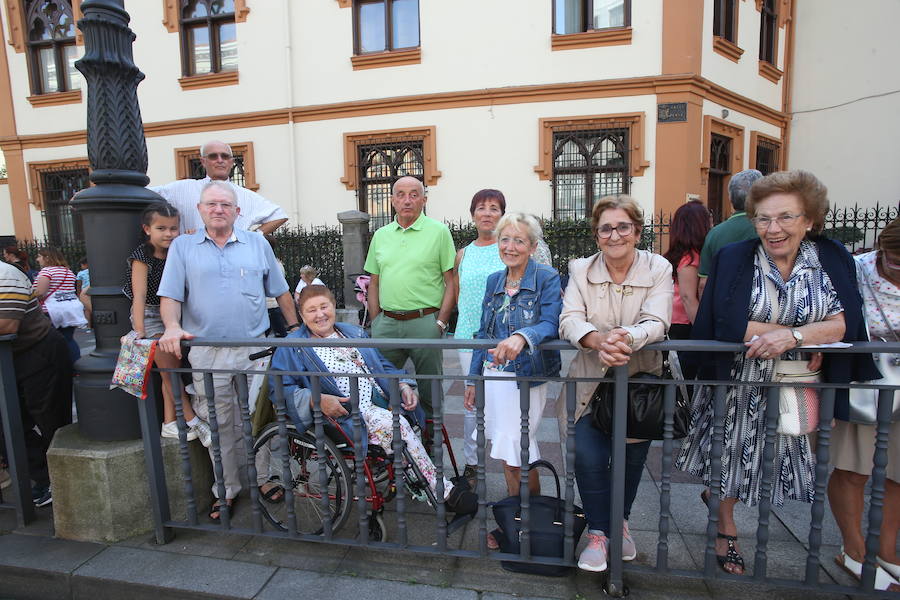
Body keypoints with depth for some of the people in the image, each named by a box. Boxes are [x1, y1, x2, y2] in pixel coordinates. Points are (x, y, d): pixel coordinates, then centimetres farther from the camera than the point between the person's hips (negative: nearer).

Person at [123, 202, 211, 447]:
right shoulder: (142, 257, -17)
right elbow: (140, 295, -24)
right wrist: (140, 332, -31)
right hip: (149, 315, -6)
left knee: (172, 369, 7)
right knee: (169, 371, -5)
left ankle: (170, 423, 17)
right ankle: (194, 422, 1)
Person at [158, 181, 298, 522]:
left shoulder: (257, 244, 9)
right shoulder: (182, 247, 7)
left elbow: (280, 291, 12)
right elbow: (170, 295, 1)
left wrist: (294, 328, 11)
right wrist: (172, 327, -18)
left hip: (255, 350, 0)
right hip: (206, 353, 0)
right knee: (219, 426, 9)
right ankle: (227, 491, 24)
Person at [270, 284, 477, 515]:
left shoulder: (354, 332, 21)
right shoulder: (292, 348, 5)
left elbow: (383, 366, 21)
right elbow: (280, 388, -6)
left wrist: (403, 386, 3)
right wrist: (317, 400, -21)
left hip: (379, 402, 6)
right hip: (344, 415, -5)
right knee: (392, 424, -28)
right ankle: (442, 491, -18)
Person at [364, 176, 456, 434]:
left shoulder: (438, 231, -1)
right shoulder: (380, 235, 12)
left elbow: (451, 281, -4)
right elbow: (374, 283, 16)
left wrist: (440, 323, -10)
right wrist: (376, 322, 8)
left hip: (425, 322, -4)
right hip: (386, 323, 4)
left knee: (430, 392, 8)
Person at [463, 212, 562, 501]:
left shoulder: (547, 278, -7)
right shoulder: (494, 280, 9)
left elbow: (551, 324, -21)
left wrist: (522, 336, -42)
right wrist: (473, 378, 13)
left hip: (525, 377, -6)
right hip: (493, 374, 6)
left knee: (518, 449, -1)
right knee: (505, 448, 15)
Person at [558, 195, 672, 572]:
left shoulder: (659, 269, -3)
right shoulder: (581, 270, -1)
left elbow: (656, 322, -18)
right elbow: (569, 319, -14)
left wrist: (627, 338, -40)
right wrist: (598, 339, -37)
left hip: (640, 380, 0)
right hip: (591, 381, 0)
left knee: (632, 455, -1)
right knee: (588, 455, -14)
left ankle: (620, 521, 30)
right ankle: (598, 533, 11)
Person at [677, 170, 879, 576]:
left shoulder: (833, 259, -2)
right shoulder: (733, 258, -11)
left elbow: (843, 324, -10)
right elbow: (727, 323, -21)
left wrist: (790, 334, -27)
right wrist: (809, 338, -17)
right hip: (735, 382, -2)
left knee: (769, 458, 16)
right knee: (729, 451, 11)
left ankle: (717, 492, 46)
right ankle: (725, 530, 36)